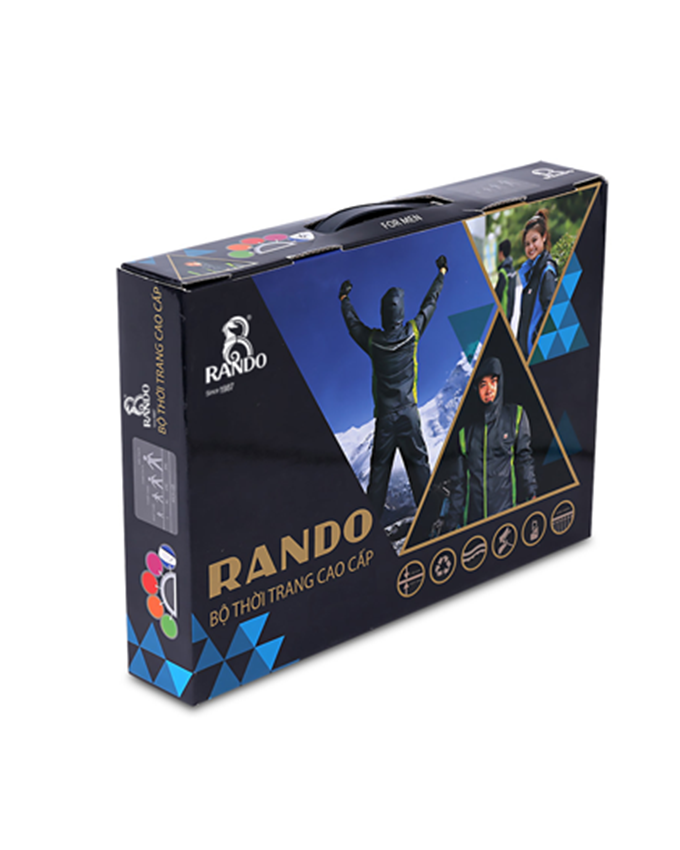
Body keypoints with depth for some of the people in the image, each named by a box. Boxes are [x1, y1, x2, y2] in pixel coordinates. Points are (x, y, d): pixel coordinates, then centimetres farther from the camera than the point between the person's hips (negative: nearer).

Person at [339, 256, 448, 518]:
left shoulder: (373, 341, -7)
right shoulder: (412, 334, -8)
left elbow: (352, 323, 13)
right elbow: (429, 304, 6)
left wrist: (344, 298, 31)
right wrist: (441, 272, 19)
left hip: (384, 416, 0)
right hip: (408, 414, 0)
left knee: (379, 467, 5)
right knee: (418, 463, 6)